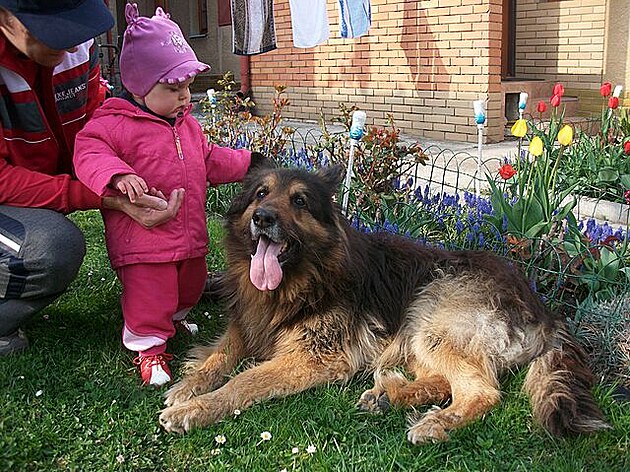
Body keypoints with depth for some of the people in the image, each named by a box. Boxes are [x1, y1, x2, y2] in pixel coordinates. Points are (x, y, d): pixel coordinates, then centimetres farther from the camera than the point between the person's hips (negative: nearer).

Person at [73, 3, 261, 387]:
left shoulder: (188, 125, 11)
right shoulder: (115, 124, -13)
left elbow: (211, 161, 21)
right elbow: (89, 153, -22)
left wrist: (249, 163, 18)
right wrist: (117, 175, -39)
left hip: (191, 235, 8)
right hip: (142, 237, -8)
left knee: (191, 283, 23)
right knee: (149, 294, -3)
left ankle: (175, 319, 50)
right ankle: (149, 346, 16)